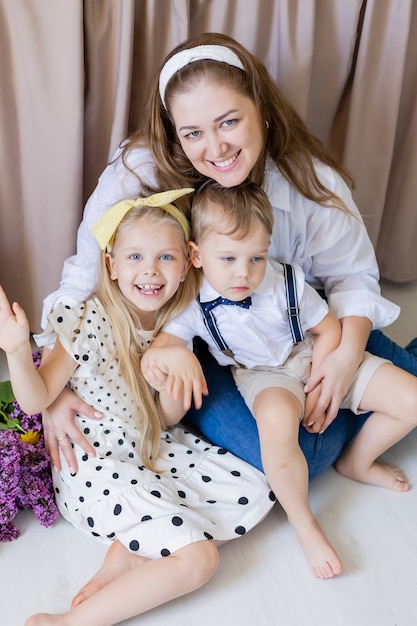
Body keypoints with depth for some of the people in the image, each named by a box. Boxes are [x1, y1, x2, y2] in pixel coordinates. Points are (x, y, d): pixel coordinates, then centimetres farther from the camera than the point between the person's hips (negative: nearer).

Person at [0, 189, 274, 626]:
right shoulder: (91, 322, -20)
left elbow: (165, 419, 3)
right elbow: (36, 400, -18)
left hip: (154, 453, 8)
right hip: (96, 467, -7)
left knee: (255, 491, 0)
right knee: (199, 558, -18)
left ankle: (130, 553, -7)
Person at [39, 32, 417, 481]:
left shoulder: (311, 179, -16)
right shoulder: (138, 175, -23)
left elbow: (351, 274, -5)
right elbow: (83, 282, -16)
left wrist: (348, 353, -24)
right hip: (191, 343, -3)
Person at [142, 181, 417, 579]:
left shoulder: (288, 283, -16)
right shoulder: (195, 306, -18)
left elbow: (329, 329, -4)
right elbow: (159, 345, -25)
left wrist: (320, 385, -13)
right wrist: (171, 356, -49)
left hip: (316, 361, 4)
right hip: (263, 375, -3)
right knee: (277, 420, -43)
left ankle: (357, 462, 19)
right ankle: (303, 522, -16)